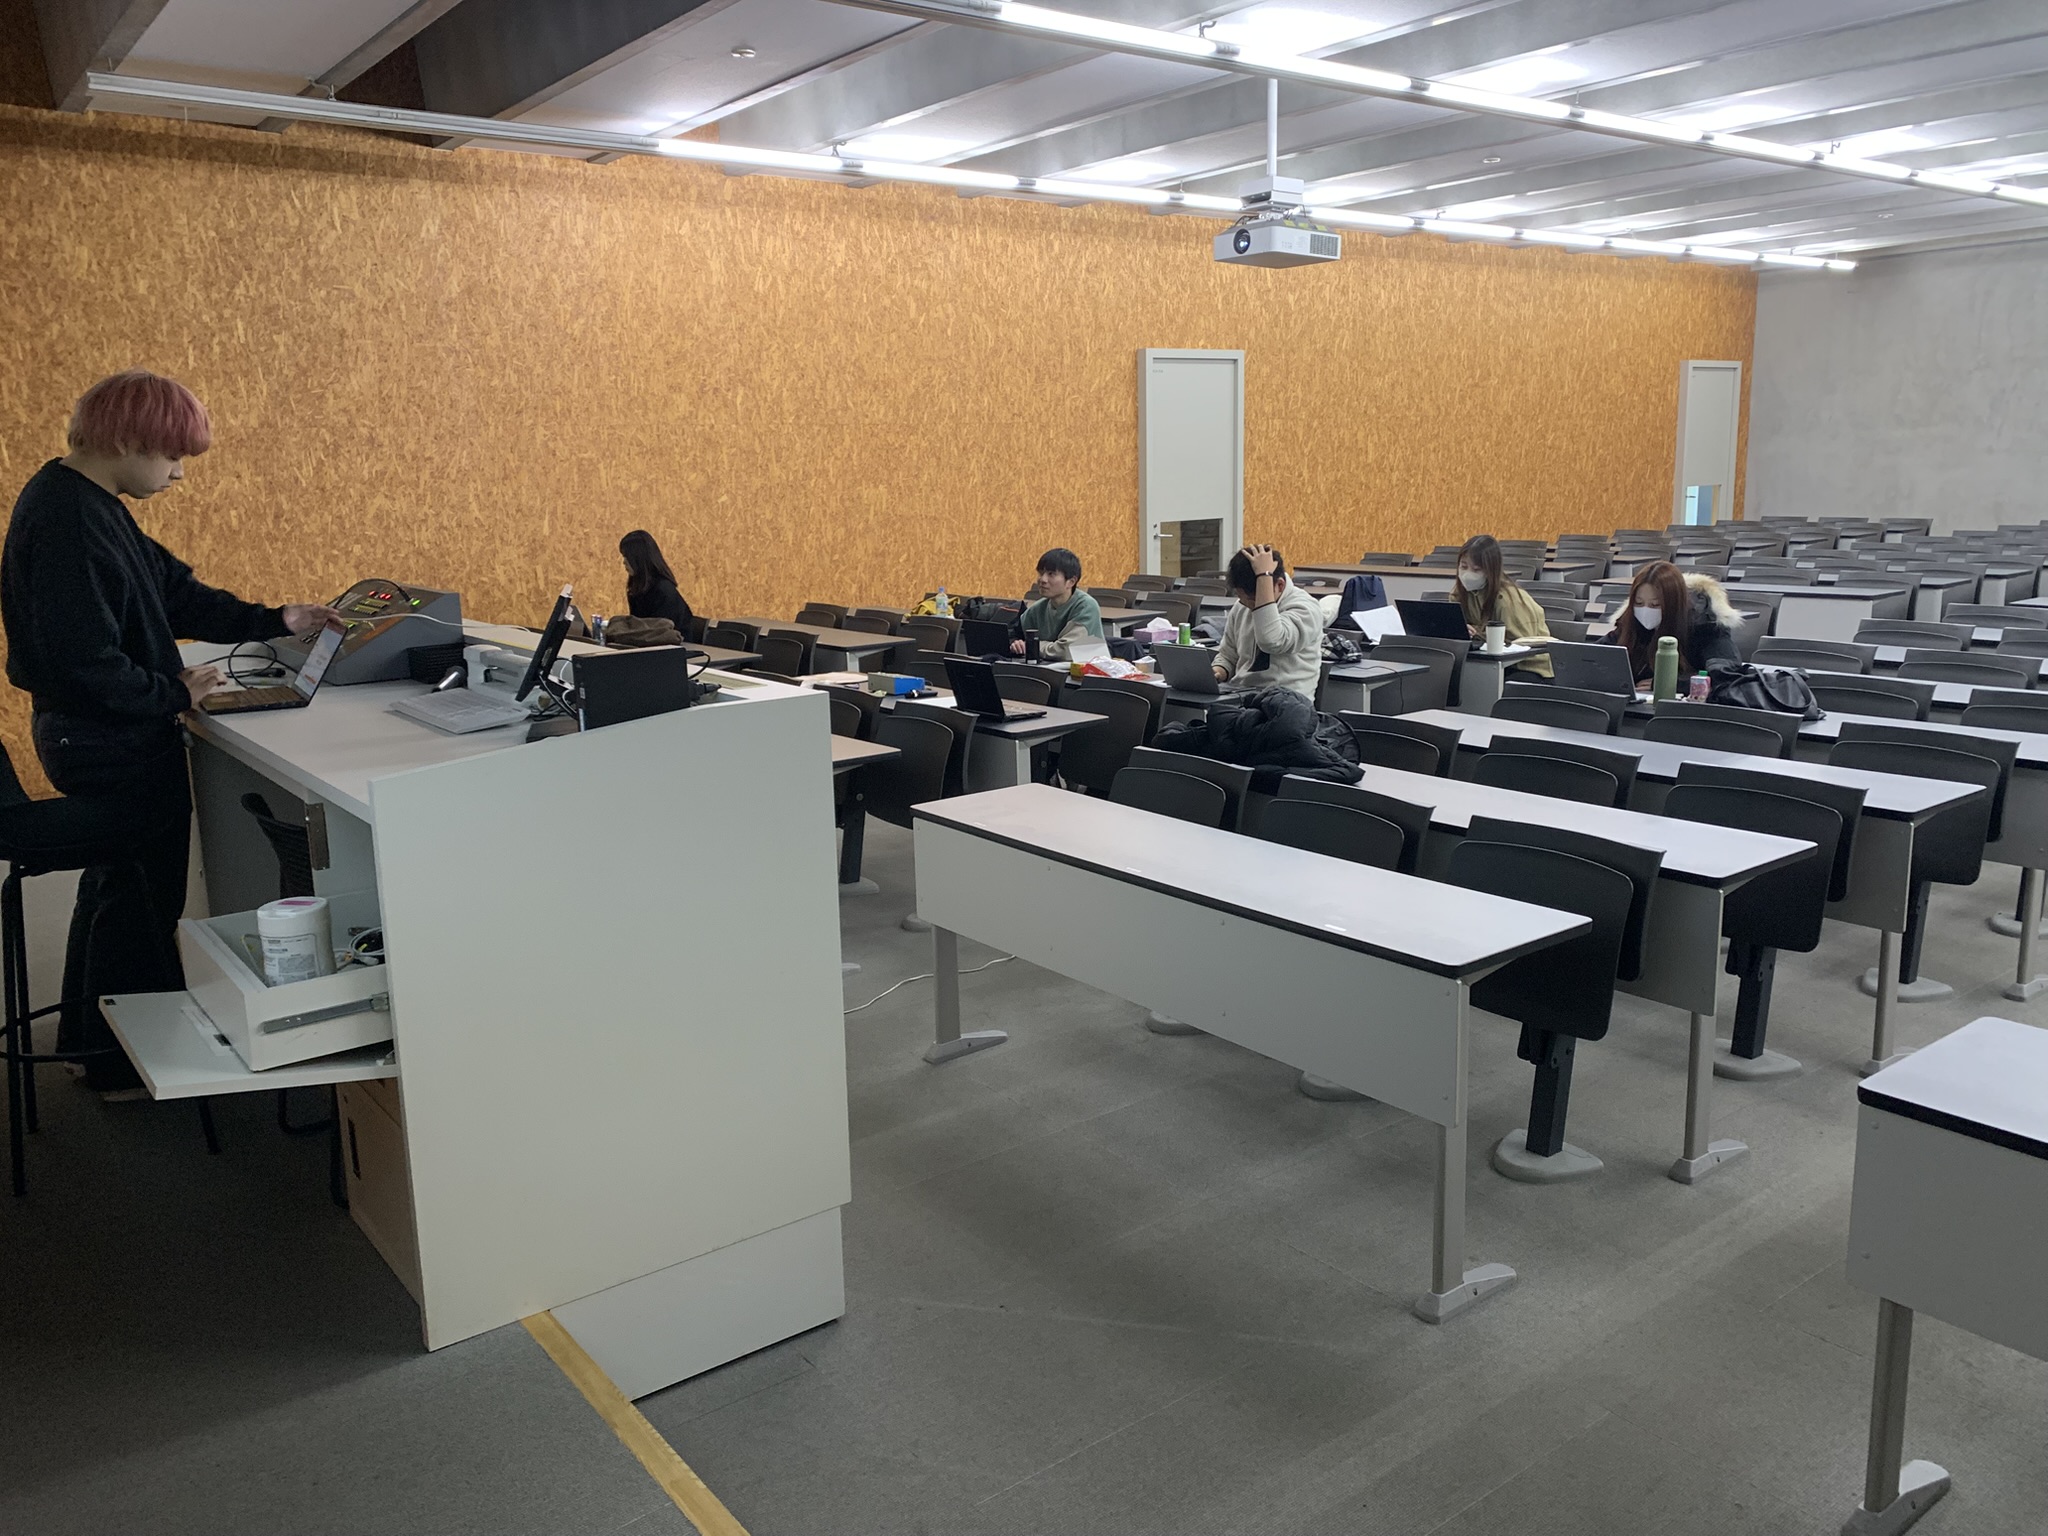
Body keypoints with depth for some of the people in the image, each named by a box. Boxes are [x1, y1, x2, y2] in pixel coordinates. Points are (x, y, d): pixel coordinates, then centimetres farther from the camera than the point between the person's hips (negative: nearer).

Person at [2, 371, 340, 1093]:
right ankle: (123, 1066, 21)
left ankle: (88, 1036, 42)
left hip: (87, 733, 11)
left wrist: (271, 621, 5)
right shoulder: (67, 522, -26)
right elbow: (83, 660, -30)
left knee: (113, 886, 24)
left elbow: (170, 588, 11)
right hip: (114, 746, -11)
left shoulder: (81, 500, 6)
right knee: (141, 898, 5)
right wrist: (172, 695, -18)